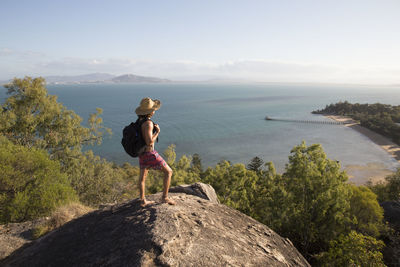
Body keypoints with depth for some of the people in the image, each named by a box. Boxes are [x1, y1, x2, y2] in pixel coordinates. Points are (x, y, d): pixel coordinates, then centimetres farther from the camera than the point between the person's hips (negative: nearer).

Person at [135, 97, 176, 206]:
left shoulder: (140, 120, 4)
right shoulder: (148, 123, -25)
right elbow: (149, 142, -28)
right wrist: (157, 132, -15)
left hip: (142, 153, 9)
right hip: (150, 153, -9)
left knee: (143, 176, 21)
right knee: (168, 171, 5)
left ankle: (143, 200, 32)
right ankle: (165, 197, 9)